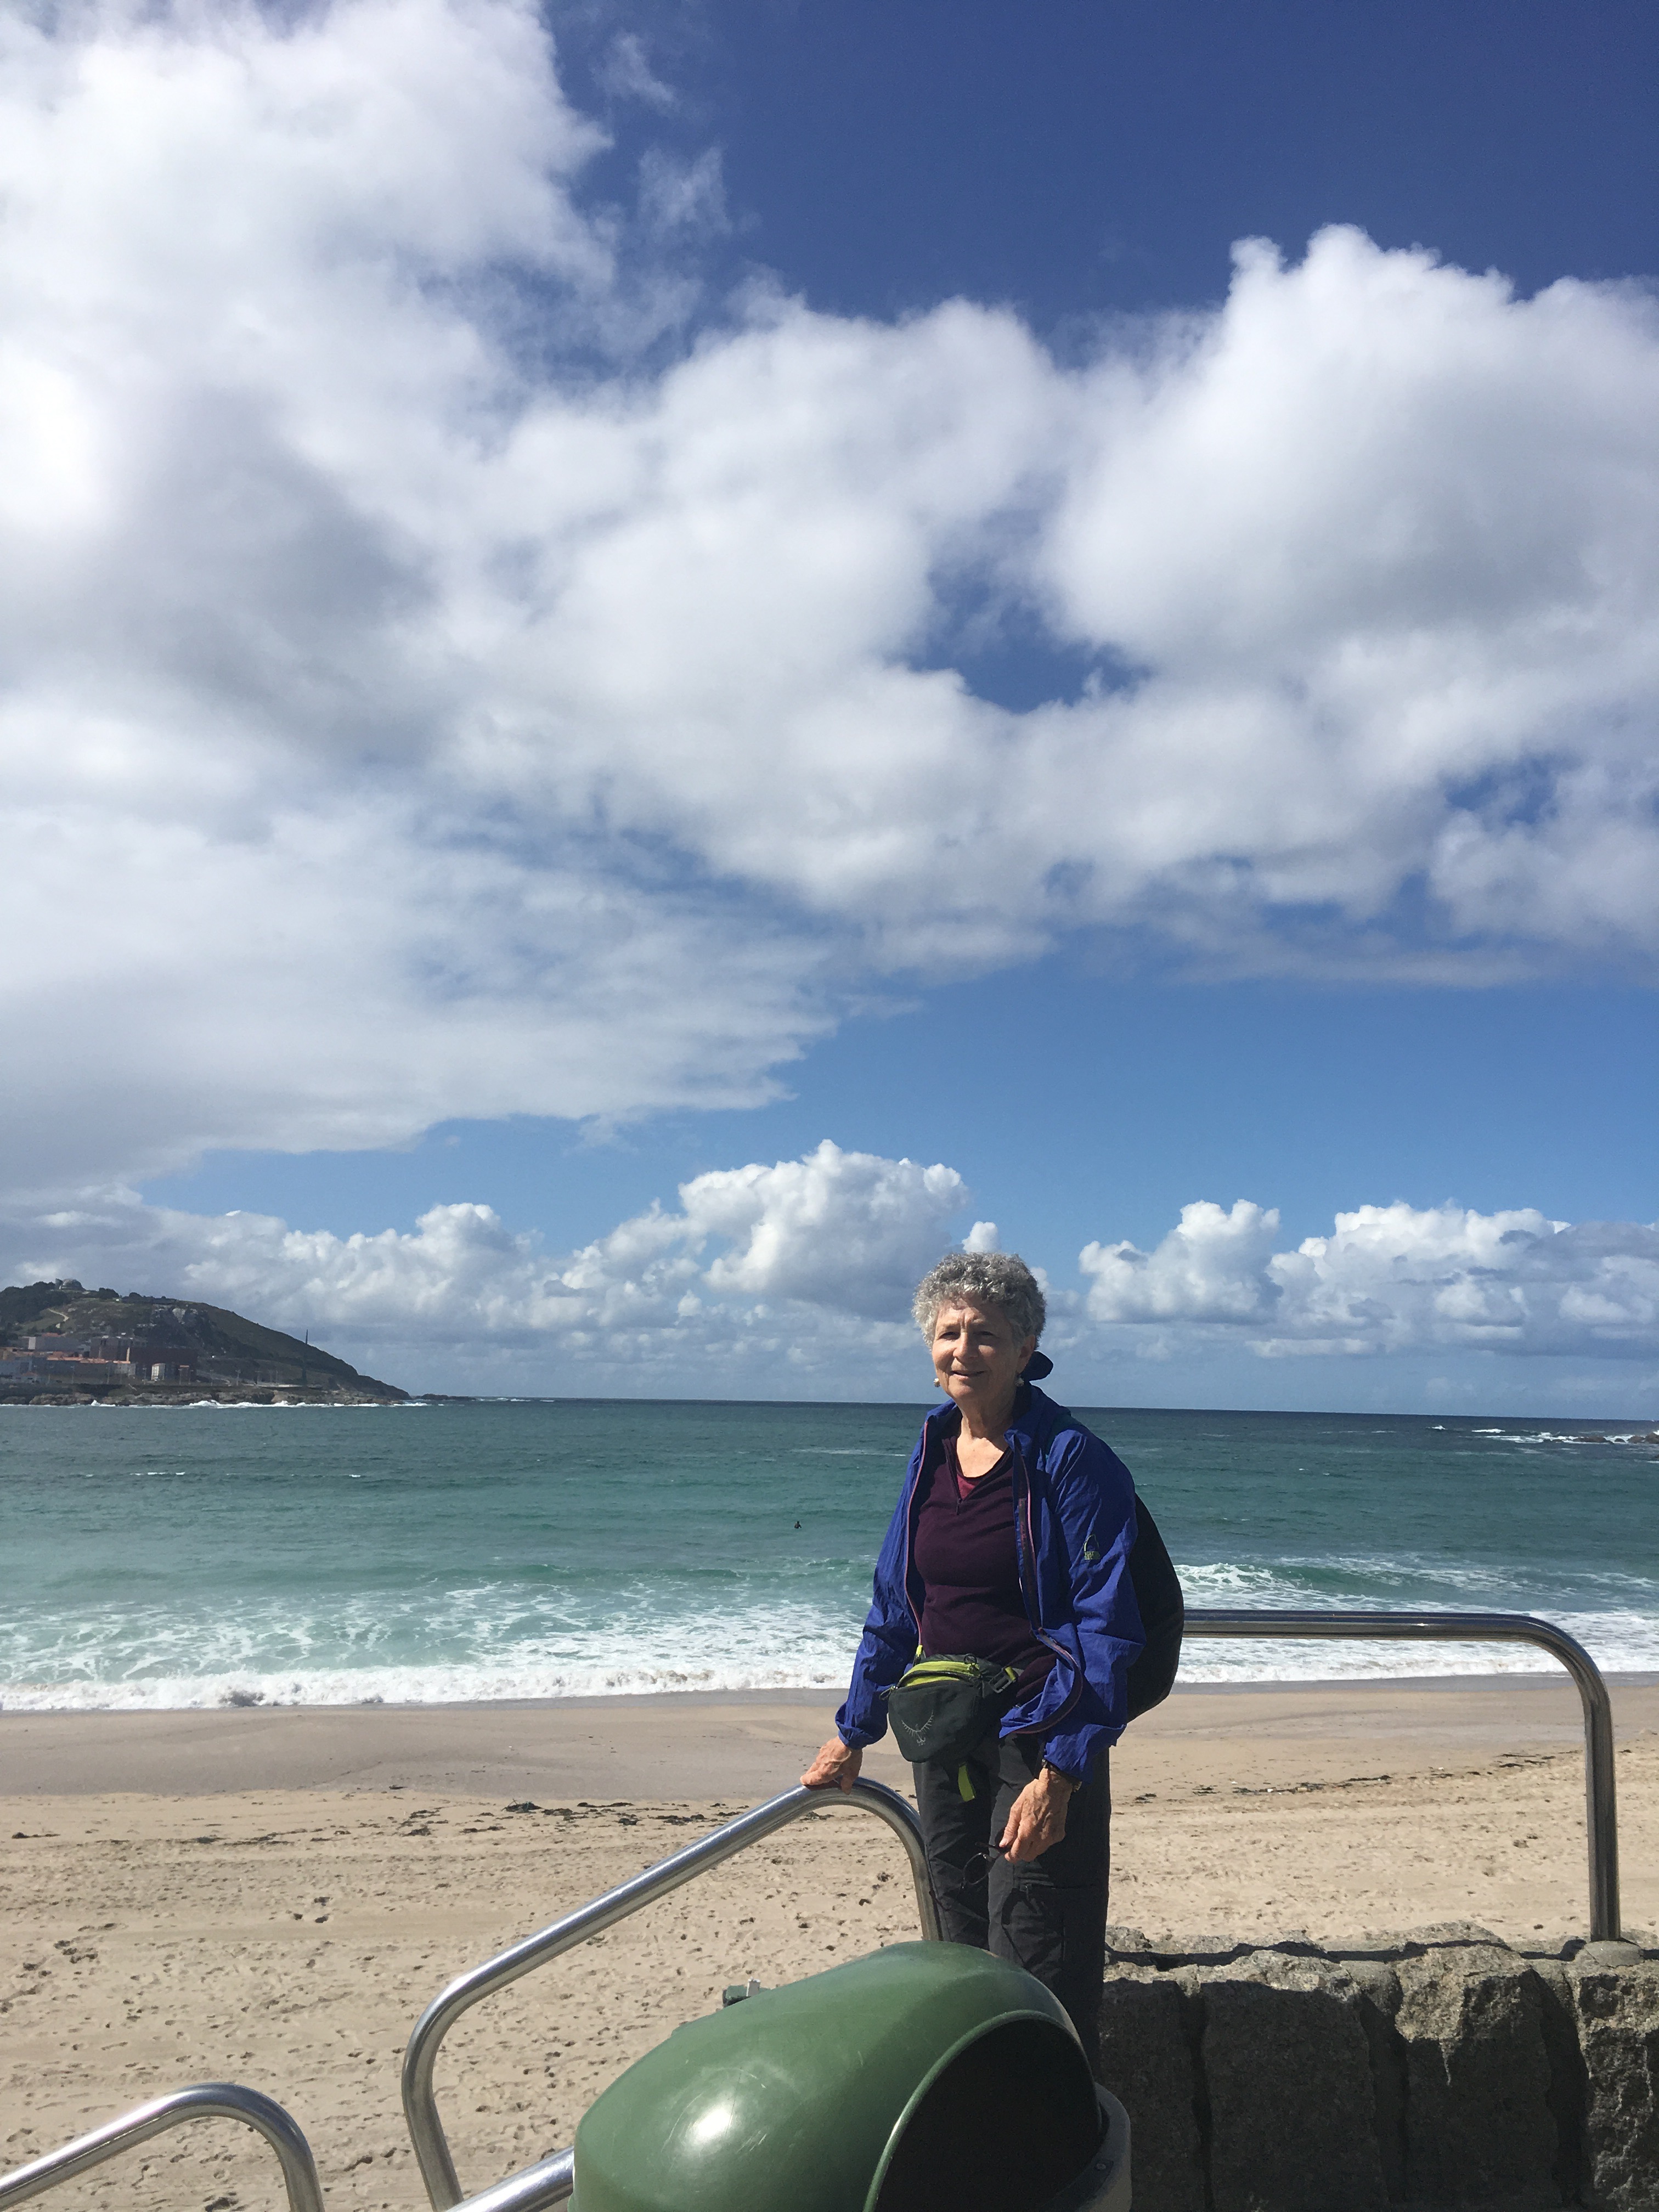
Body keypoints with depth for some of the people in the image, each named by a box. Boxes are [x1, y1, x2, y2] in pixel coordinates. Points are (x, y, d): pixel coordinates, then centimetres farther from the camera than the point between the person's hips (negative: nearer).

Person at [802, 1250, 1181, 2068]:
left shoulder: (1071, 1461, -13)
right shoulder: (931, 1454, 6)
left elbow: (1105, 1626, -15)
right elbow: (894, 1604, 15)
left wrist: (1059, 1774, -20)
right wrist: (854, 1732, 18)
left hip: (1040, 1736, -6)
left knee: (1035, 1973, -2)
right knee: (962, 1955, 16)